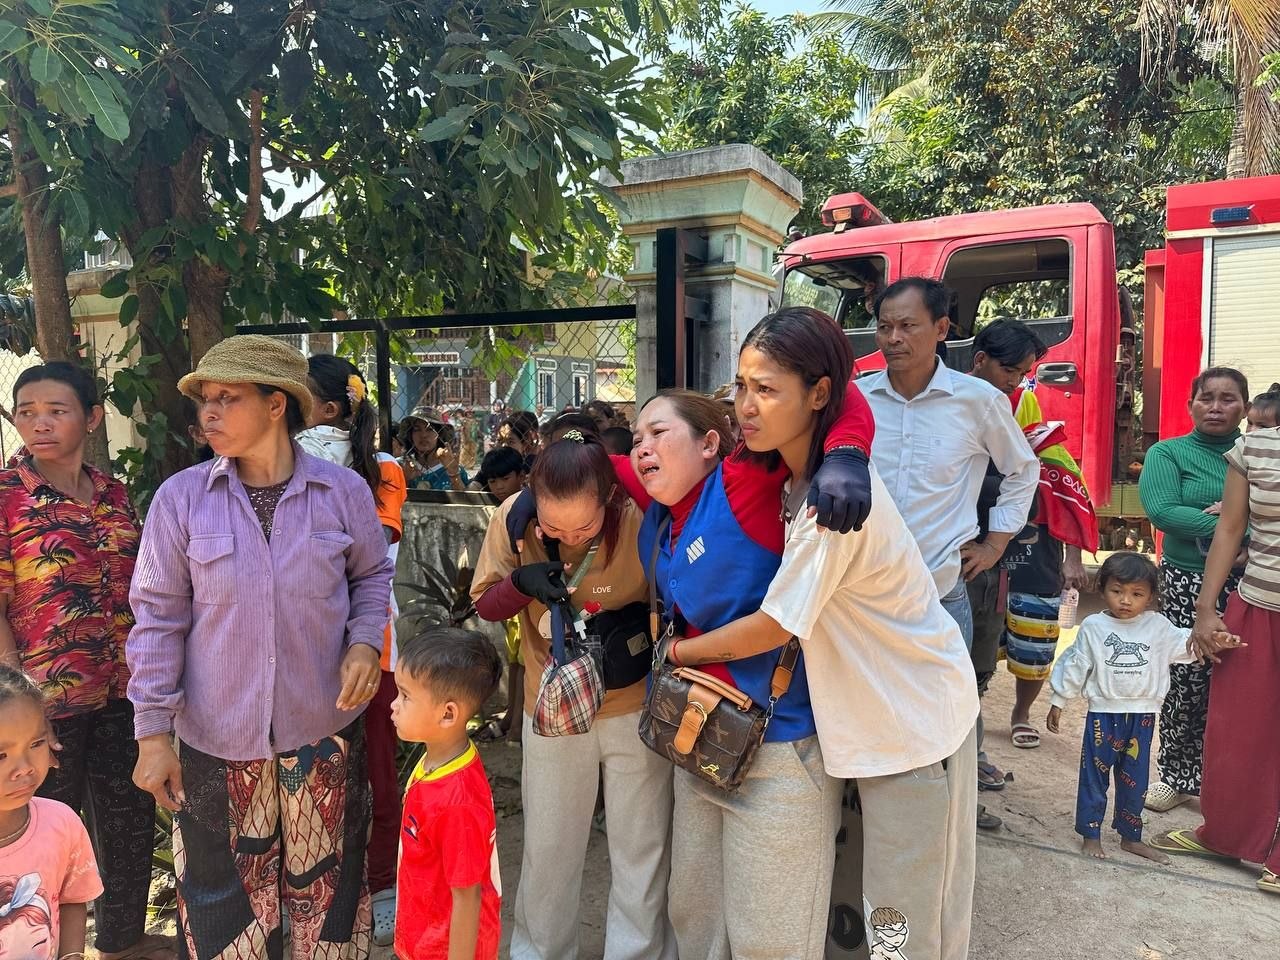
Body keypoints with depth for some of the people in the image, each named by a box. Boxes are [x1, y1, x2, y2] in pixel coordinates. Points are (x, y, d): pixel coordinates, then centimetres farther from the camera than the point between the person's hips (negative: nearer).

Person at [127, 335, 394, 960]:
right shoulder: (180, 498, -8)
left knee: (324, 884, 16)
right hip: (216, 734, 0)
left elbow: (373, 575, 8)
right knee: (226, 889, 13)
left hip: (324, 726, 1)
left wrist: (365, 642, -10)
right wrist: (153, 731, -4)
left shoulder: (344, 491, -7)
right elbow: (159, 617, -3)